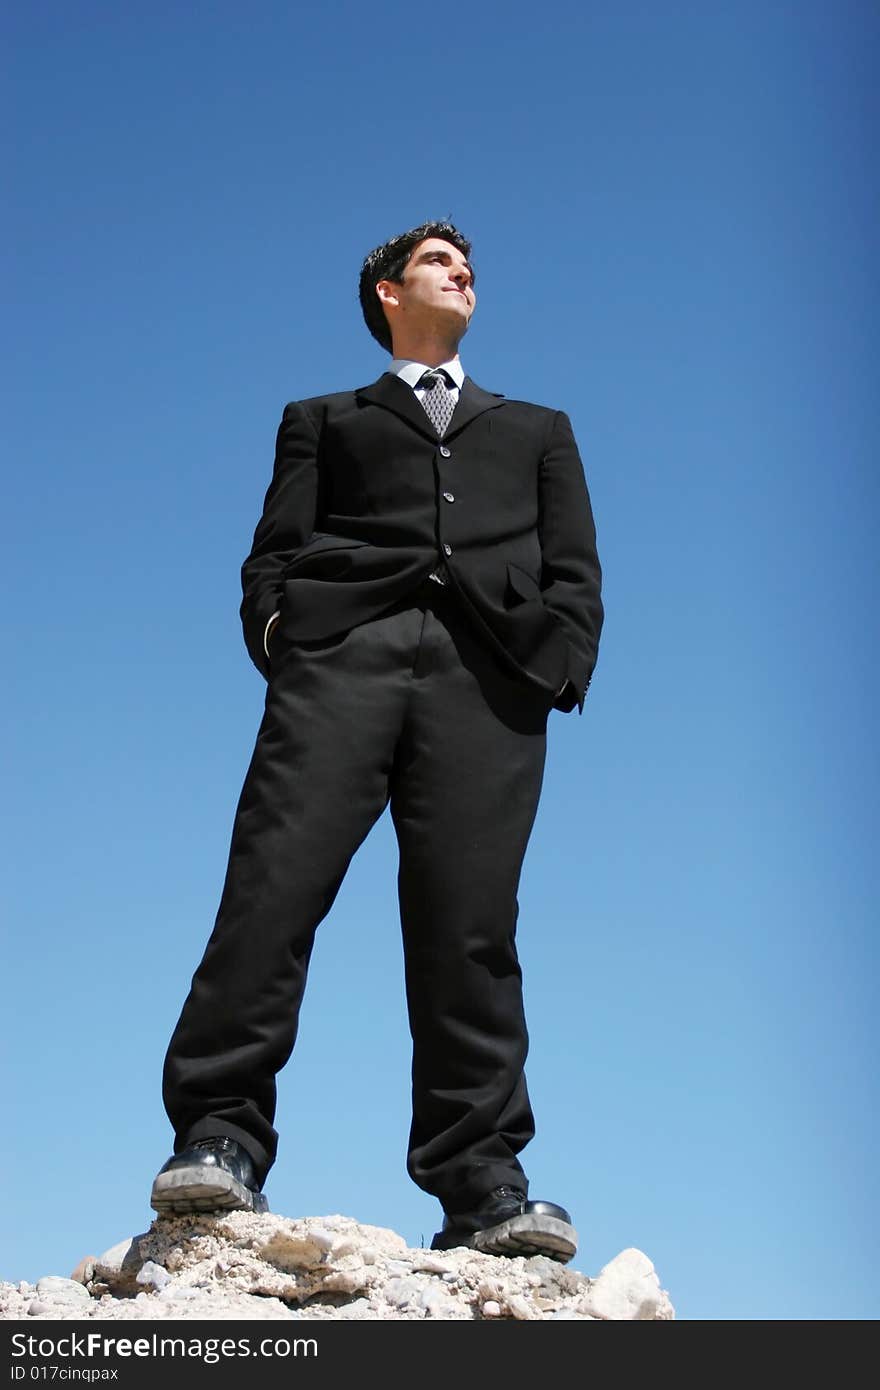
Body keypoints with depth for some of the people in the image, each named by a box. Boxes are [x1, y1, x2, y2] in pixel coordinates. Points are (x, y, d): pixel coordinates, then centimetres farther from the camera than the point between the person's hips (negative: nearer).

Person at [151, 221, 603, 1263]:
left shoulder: (538, 430, 35)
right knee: (275, 877, -20)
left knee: (470, 925, -13)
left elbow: (574, 572, 20)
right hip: (343, 649, 0)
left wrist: (561, 660, 0)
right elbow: (275, 551, 17)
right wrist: (275, 623, -5)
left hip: (491, 667, 1)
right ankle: (218, 1138, -21)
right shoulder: (324, 420, 31)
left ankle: (483, 1189, -17)